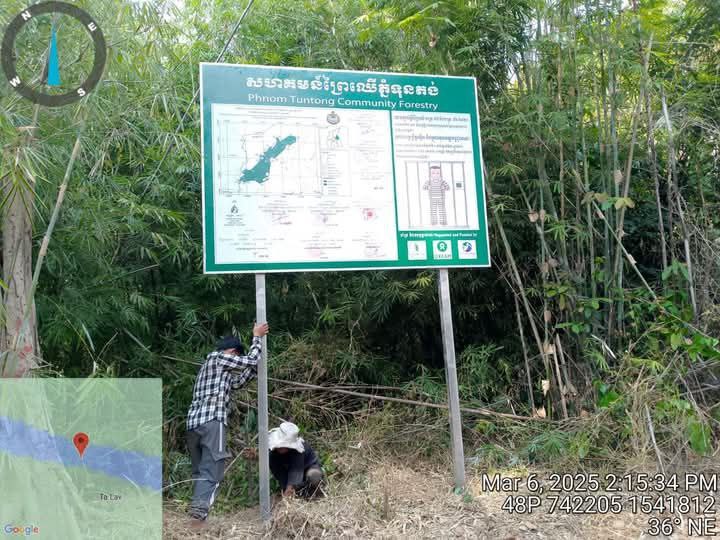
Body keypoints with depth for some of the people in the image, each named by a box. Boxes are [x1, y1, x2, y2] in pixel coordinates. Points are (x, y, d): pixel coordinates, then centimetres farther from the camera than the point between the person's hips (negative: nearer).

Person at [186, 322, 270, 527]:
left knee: (200, 472, 13)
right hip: (212, 421, -9)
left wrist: (255, 367, 37)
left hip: (194, 422, 9)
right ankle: (198, 516, -23)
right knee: (211, 472, -13)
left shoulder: (218, 370, 29)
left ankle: (196, 513, 10)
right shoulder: (218, 357, 5)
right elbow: (250, 361, 9)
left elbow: (238, 381, 35)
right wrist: (257, 337, 21)